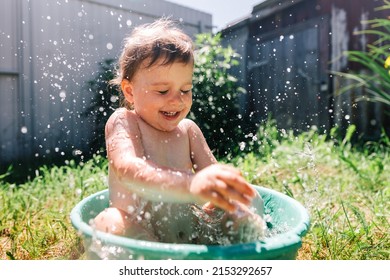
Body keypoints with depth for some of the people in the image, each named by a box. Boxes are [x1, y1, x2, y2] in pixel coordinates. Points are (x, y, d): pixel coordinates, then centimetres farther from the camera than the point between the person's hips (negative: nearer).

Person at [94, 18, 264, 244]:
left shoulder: (188, 129, 7)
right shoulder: (123, 122, -8)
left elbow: (213, 173, 0)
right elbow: (128, 169, -29)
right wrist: (191, 184, -48)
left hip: (193, 232, 4)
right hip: (139, 240, -4)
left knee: (253, 203, -8)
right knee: (110, 222, -34)